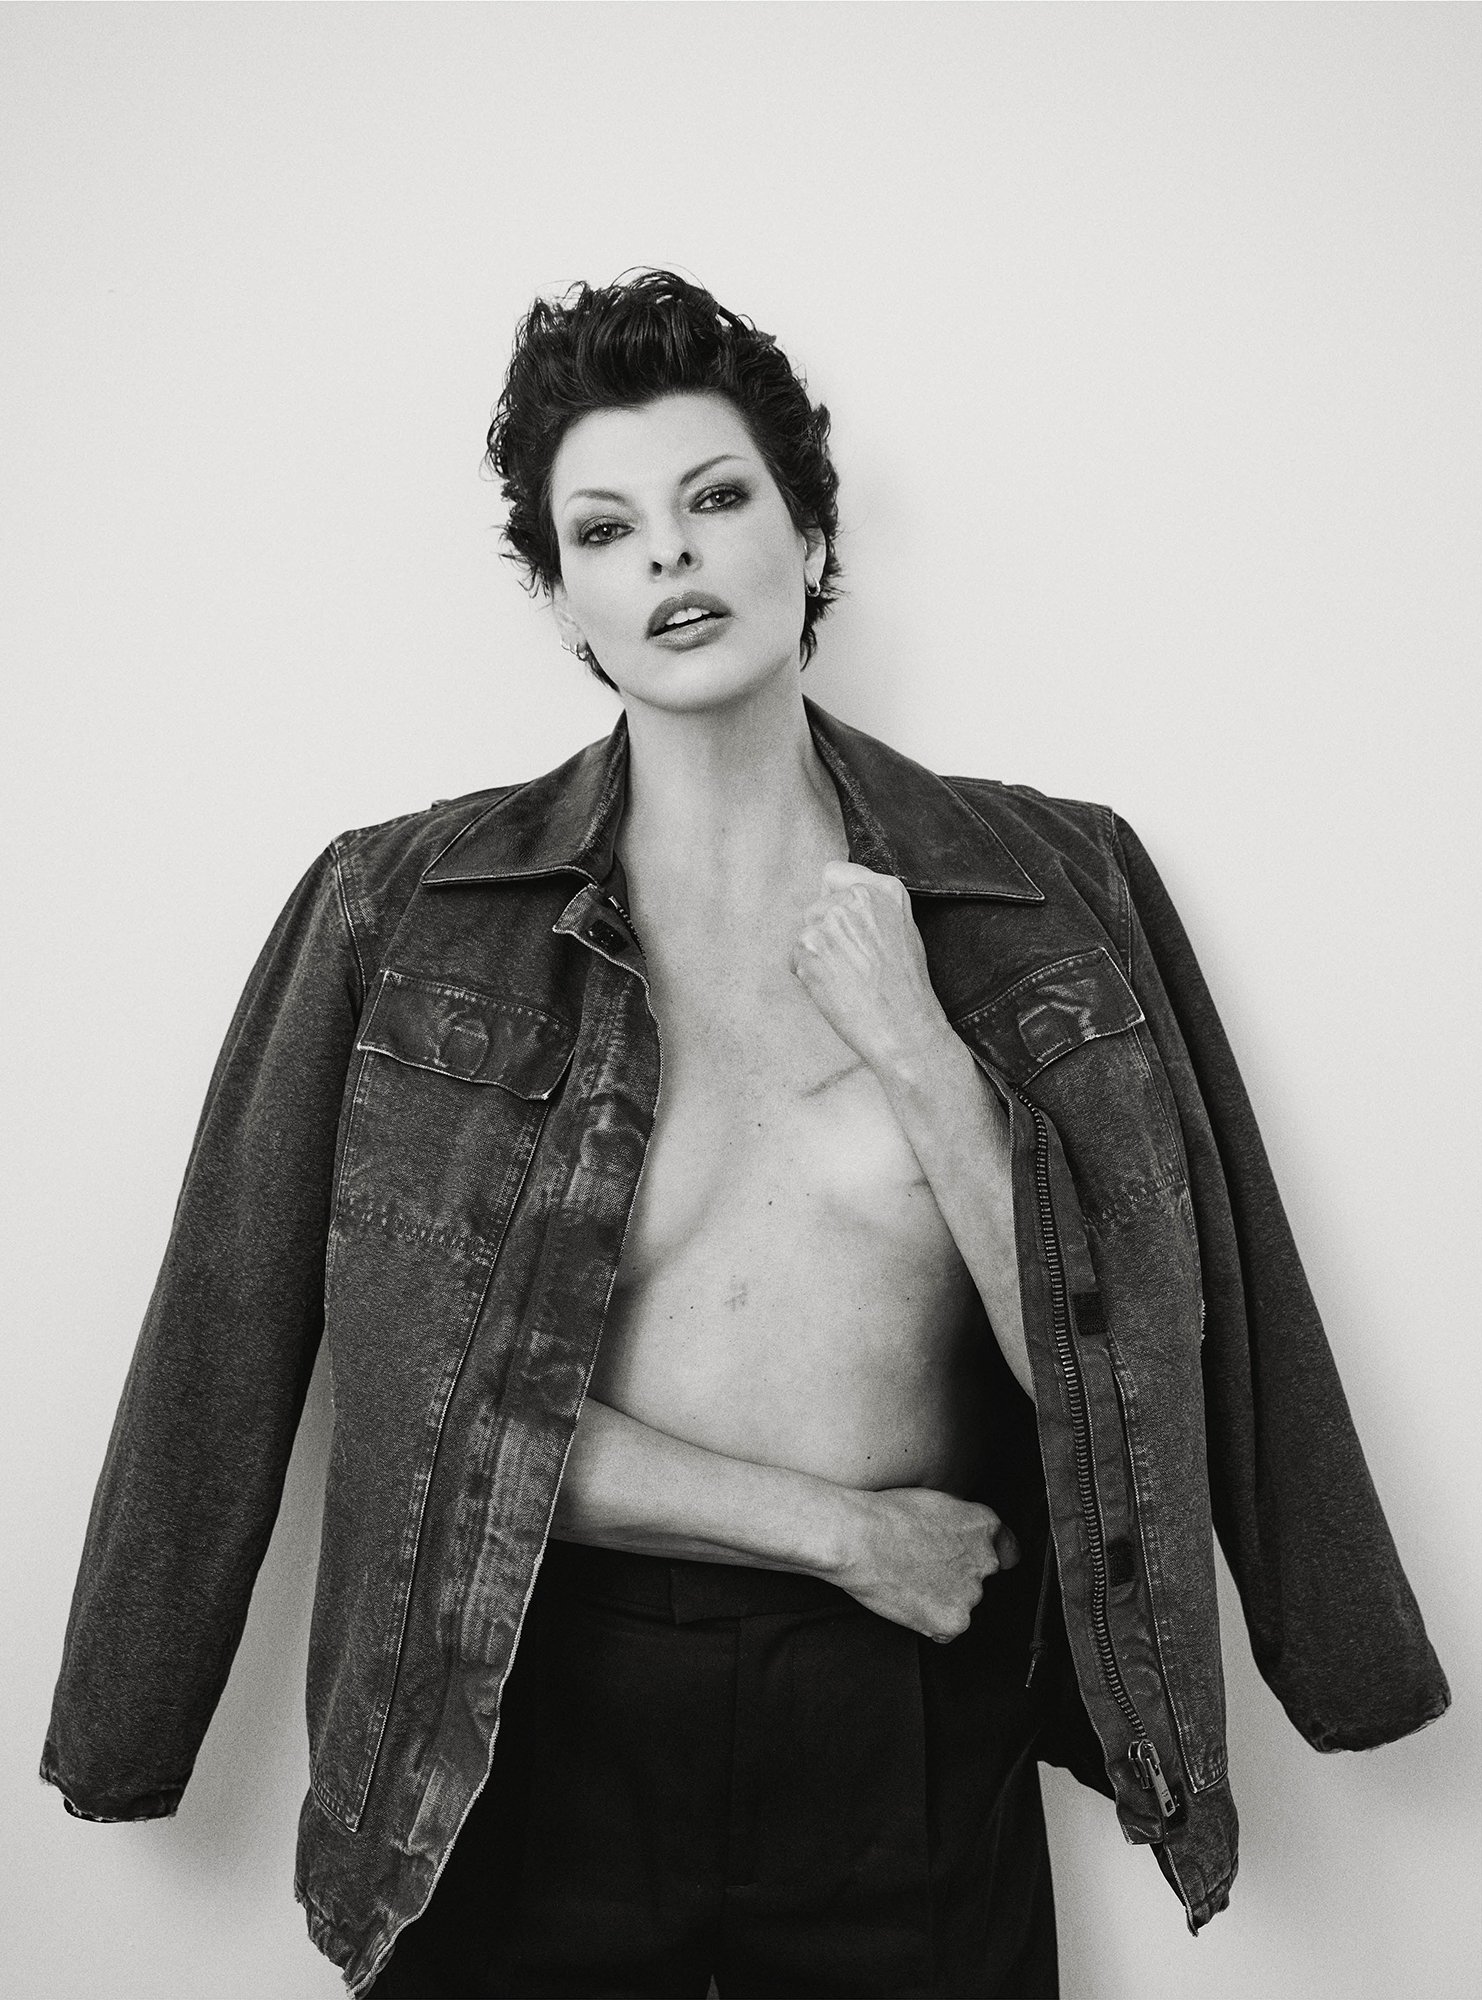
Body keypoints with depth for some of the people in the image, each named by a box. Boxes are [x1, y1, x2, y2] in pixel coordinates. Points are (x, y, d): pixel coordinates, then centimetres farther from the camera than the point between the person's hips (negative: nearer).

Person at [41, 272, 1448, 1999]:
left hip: (911, 1723, 1)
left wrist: (911, 1040, -16)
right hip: (538, 1712, -1)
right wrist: (837, 1525, -10)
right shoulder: (406, 911, -5)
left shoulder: (1054, 884, -2)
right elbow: (439, 1391, -8)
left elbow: (1101, 1348, -4)